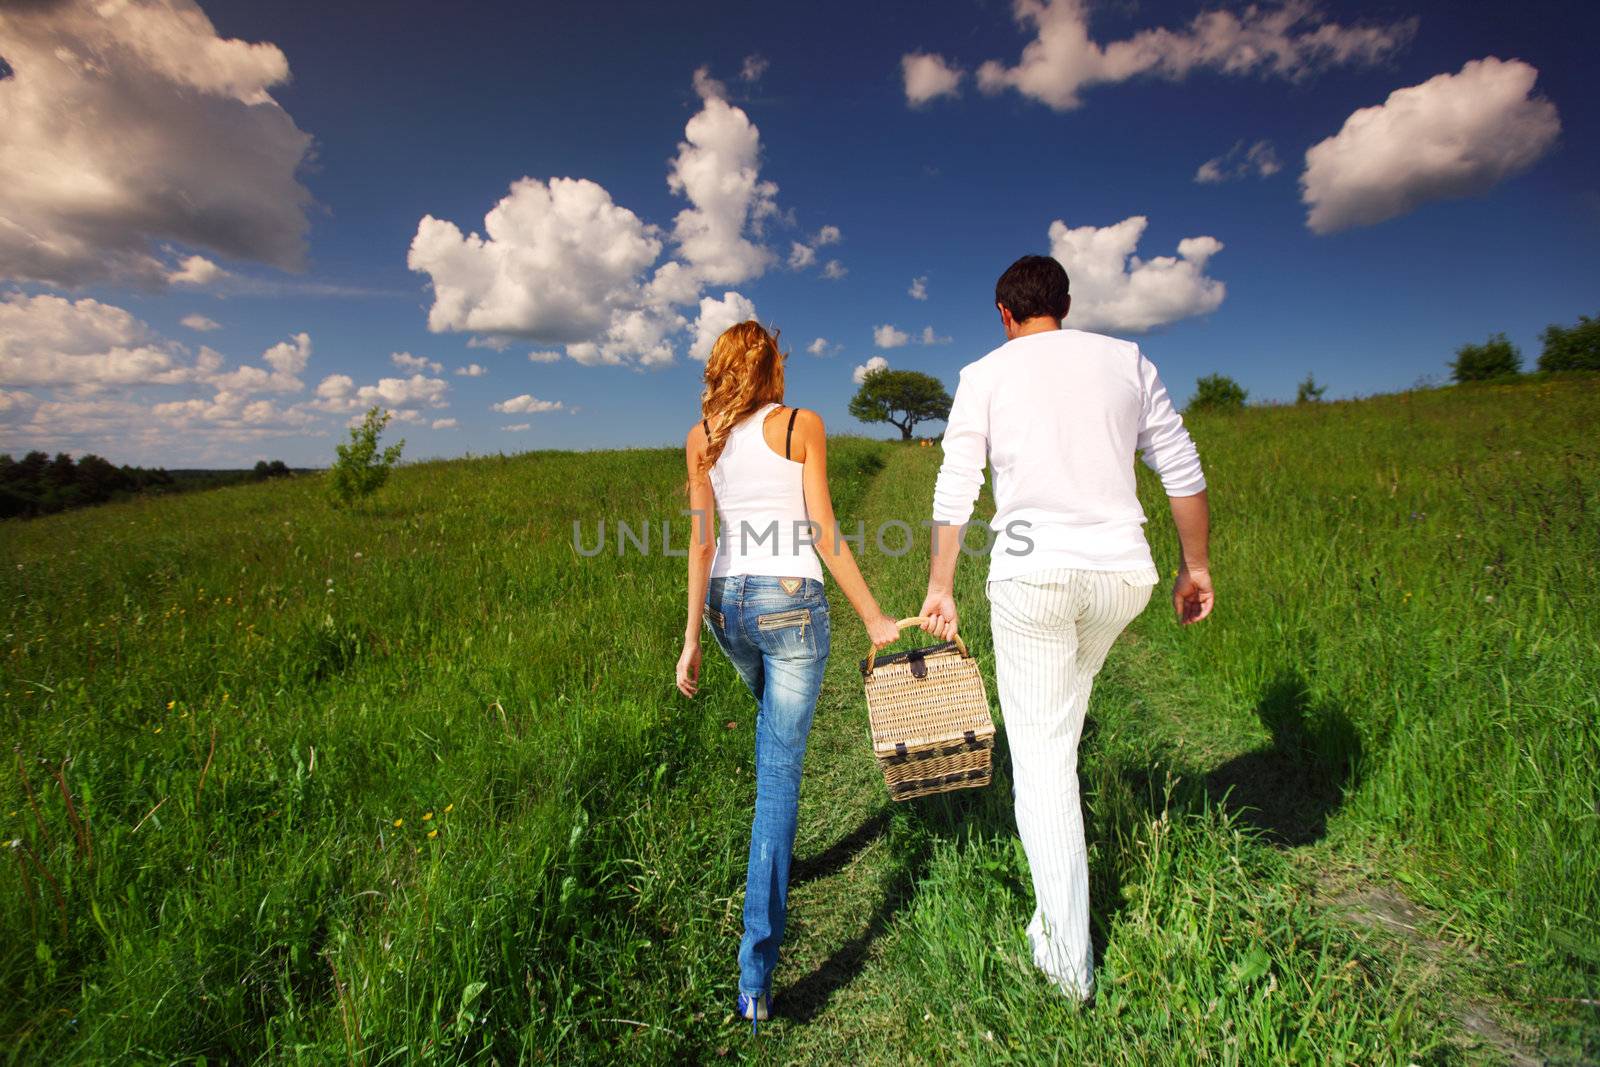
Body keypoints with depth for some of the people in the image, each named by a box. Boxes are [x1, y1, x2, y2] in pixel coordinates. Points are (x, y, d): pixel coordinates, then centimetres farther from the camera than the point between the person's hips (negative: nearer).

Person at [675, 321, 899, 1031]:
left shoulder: (701, 439, 8)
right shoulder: (802, 426, -3)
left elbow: (700, 542, 3)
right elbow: (824, 535, -7)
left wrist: (691, 638, 5)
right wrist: (873, 618, 0)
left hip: (728, 603, 5)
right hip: (790, 601, -5)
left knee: (775, 725, 31)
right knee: (779, 771, -2)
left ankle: (772, 861, 51)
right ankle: (755, 977, 1)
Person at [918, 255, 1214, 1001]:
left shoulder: (984, 375, 3)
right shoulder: (1127, 360, 10)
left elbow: (954, 495, -1)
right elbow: (1183, 472, 8)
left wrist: (939, 588, 6)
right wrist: (1196, 567, 18)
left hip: (1033, 573, -4)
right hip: (1121, 573, 4)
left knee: (1041, 752, 7)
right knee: (1059, 714, 32)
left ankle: (1067, 959, 17)